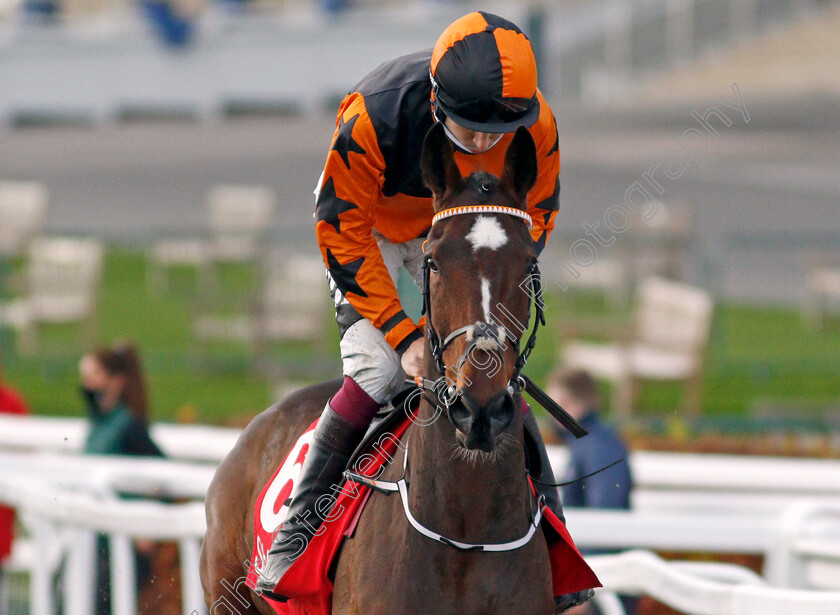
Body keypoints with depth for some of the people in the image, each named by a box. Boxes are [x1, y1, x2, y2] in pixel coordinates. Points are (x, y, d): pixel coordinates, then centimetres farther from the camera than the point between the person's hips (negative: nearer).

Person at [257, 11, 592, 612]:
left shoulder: (536, 126, -29)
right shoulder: (374, 117, -39)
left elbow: (534, 220, -10)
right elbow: (342, 232, -28)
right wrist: (404, 334, -31)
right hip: (368, 227, -3)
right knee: (377, 367, -21)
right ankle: (298, 526, -8)